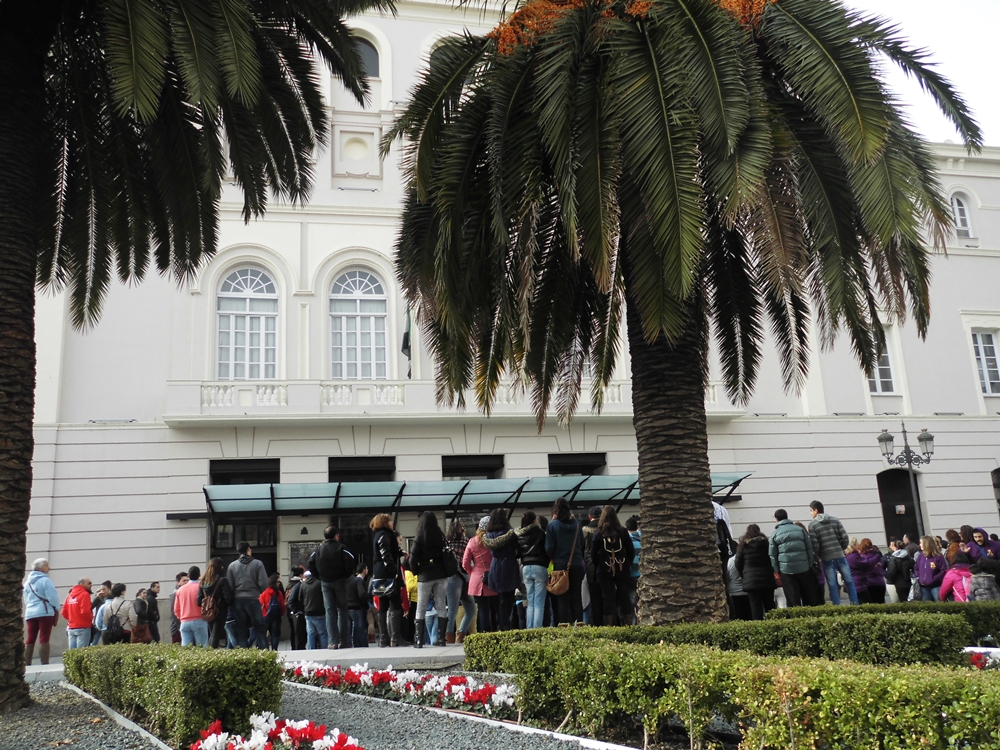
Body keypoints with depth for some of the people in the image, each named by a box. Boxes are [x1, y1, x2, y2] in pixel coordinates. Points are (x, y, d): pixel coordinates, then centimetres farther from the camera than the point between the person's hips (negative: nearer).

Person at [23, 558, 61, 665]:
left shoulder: (27, 582, 16)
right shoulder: (45, 580, -8)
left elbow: (25, 599, 20)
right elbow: (52, 597, -13)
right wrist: (57, 608, 3)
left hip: (30, 613, 7)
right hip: (45, 612, -7)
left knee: (29, 640, 8)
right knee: (44, 640, -6)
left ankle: (26, 664, 6)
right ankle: (44, 664, -9)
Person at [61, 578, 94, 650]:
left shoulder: (70, 595, 13)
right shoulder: (84, 594, -9)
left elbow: (64, 612, 11)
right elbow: (85, 612, -19)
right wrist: (91, 617, -1)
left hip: (71, 628, 7)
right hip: (82, 628, -7)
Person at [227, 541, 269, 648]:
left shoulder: (232, 565, 2)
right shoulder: (257, 564, -5)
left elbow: (229, 585, -1)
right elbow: (263, 583, -9)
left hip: (238, 600, 2)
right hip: (253, 599, -2)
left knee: (241, 631, 8)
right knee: (259, 629, 5)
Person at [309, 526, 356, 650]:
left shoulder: (319, 549, 6)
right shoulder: (341, 548, -5)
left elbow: (311, 564, 1)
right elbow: (349, 562, -16)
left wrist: (320, 577, 9)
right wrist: (347, 576, -1)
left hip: (325, 582, 3)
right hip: (339, 581, -3)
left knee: (330, 611, 5)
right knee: (342, 609, 4)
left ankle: (333, 641, -2)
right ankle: (344, 641, 0)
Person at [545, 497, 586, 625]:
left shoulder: (553, 525, -7)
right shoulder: (576, 523, 2)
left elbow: (549, 547, -9)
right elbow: (582, 544, 7)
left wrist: (553, 558, 9)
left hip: (560, 565, -3)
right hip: (577, 564, 3)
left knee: (563, 597, 3)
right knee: (577, 596, 9)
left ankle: (564, 623, -1)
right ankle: (579, 622, 5)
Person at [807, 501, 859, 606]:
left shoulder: (812, 525, -3)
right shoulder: (835, 520, 7)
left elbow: (814, 545, -8)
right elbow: (845, 538, 1)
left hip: (827, 559, -2)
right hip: (840, 556, 2)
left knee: (832, 585, 2)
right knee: (849, 581, 11)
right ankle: (855, 604, 9)